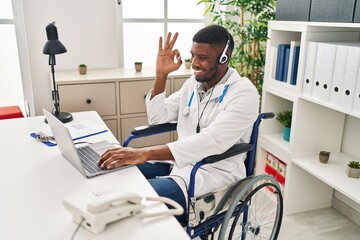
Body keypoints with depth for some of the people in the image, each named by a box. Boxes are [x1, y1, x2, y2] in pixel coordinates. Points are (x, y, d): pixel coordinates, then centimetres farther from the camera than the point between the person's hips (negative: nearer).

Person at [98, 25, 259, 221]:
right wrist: (161, 74, -4)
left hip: (214, 171, -7)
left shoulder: (244, 93, -15)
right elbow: (158, 118, 10)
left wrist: (145, 153, -37)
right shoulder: (194, 81, 8)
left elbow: (211, 142, -29)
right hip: (181, 161, 7)